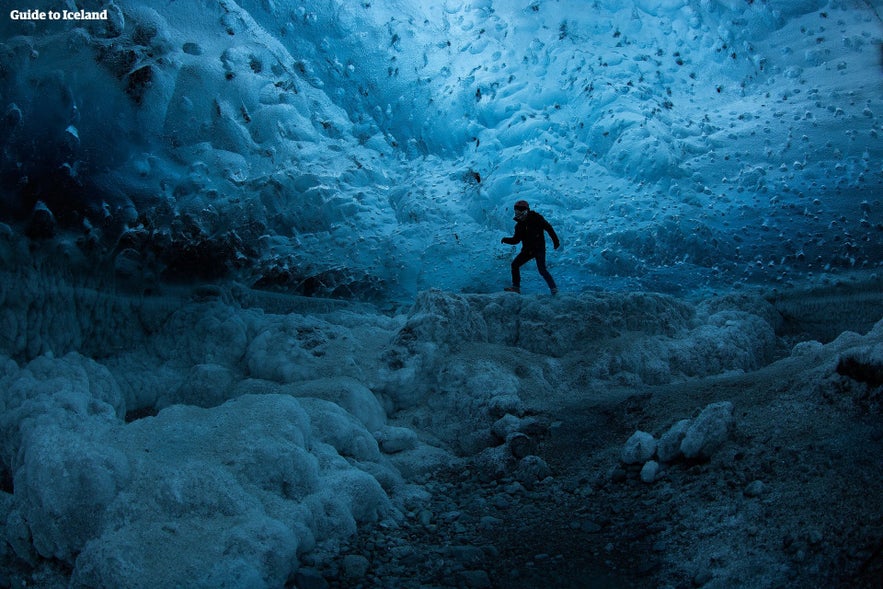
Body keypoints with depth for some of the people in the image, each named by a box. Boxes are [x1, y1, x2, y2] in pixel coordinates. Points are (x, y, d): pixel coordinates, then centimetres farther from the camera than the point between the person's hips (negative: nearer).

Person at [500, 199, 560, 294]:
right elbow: (516, 240, 8)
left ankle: (554, 289, -10)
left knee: (542, 270, -17)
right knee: (515, 264, 0)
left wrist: (555, 240, -8)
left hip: (539, 248, -6)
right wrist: (506, 240, -9)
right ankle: (516, 287, 8)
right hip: (528, 250, 6)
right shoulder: (519, 225, 6)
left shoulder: (536, 218, -9)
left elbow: (549, 228, -7)